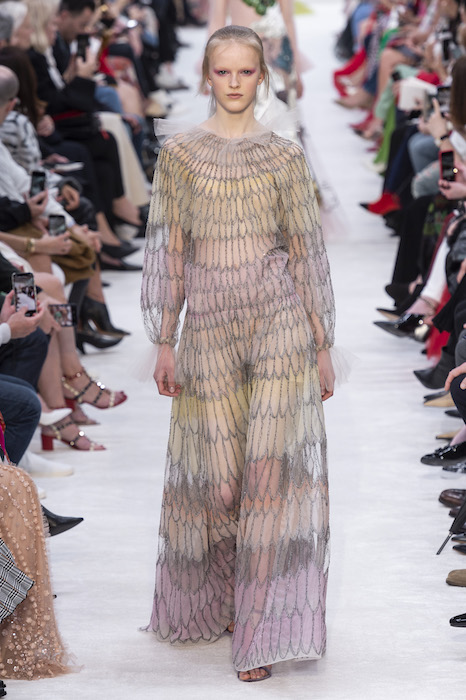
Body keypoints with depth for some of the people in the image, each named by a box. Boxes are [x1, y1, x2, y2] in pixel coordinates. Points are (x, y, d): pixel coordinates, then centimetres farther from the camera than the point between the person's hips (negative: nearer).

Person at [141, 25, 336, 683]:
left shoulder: (285, 155, 4)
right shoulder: (180, 152, 5)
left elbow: (305, 250, 5)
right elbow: (170, 249, 5)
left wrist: (323, 345, 4)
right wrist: (165, 342, 2)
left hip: (278, 318, -1)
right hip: (208, 321, 1)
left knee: (270, 469, -6)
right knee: (216, 475, 5)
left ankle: (262, 630, 1)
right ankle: (214, 601, 31)